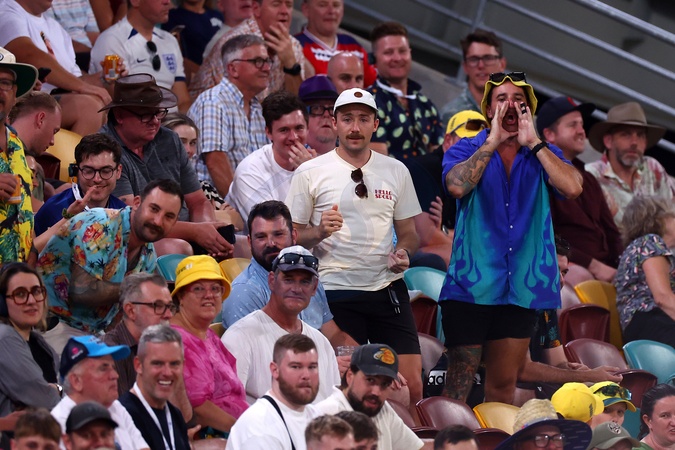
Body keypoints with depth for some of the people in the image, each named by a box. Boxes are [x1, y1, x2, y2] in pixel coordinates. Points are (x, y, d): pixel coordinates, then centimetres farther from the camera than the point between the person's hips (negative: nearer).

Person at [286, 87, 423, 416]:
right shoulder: (310, 173, 2)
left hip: (387, 287, 3)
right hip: (336, 290, -2)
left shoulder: (396, 171, 11)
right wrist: (319, 232, -16)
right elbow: (291, 235, 5)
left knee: (411, 384, -5)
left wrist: (403, 252, -4)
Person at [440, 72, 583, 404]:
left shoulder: (543, 155, 11)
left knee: (503, 385, 8)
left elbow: (572, 188, -11)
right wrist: (493, 142, -12)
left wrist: (532, 143, -9)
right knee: (459, 382, -7)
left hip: (522, 286, 3)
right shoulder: (467, 150, 5)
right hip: (472, 284, -3)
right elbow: (457, 186, -18)